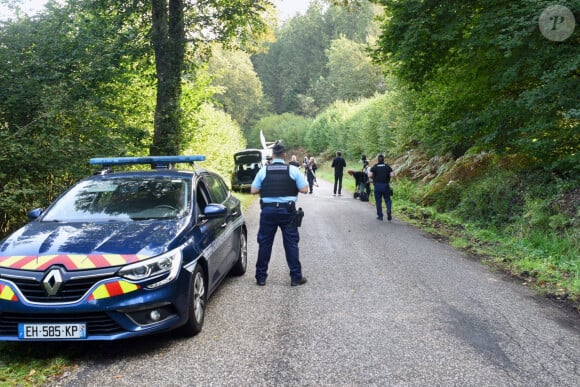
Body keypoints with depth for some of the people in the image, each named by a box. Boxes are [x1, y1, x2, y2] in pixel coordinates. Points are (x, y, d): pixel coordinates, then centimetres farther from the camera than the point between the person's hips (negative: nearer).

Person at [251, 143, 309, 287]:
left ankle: (261, 277, 16)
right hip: (287, 210, -1)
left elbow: (253, 190, 2)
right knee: (291, 243, 7)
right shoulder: (293, 170, -2)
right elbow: (304, 189, -1)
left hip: (268, 210, 1)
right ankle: (296, 277, 11)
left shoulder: (263, 170, 0)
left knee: (264, 243, 10)